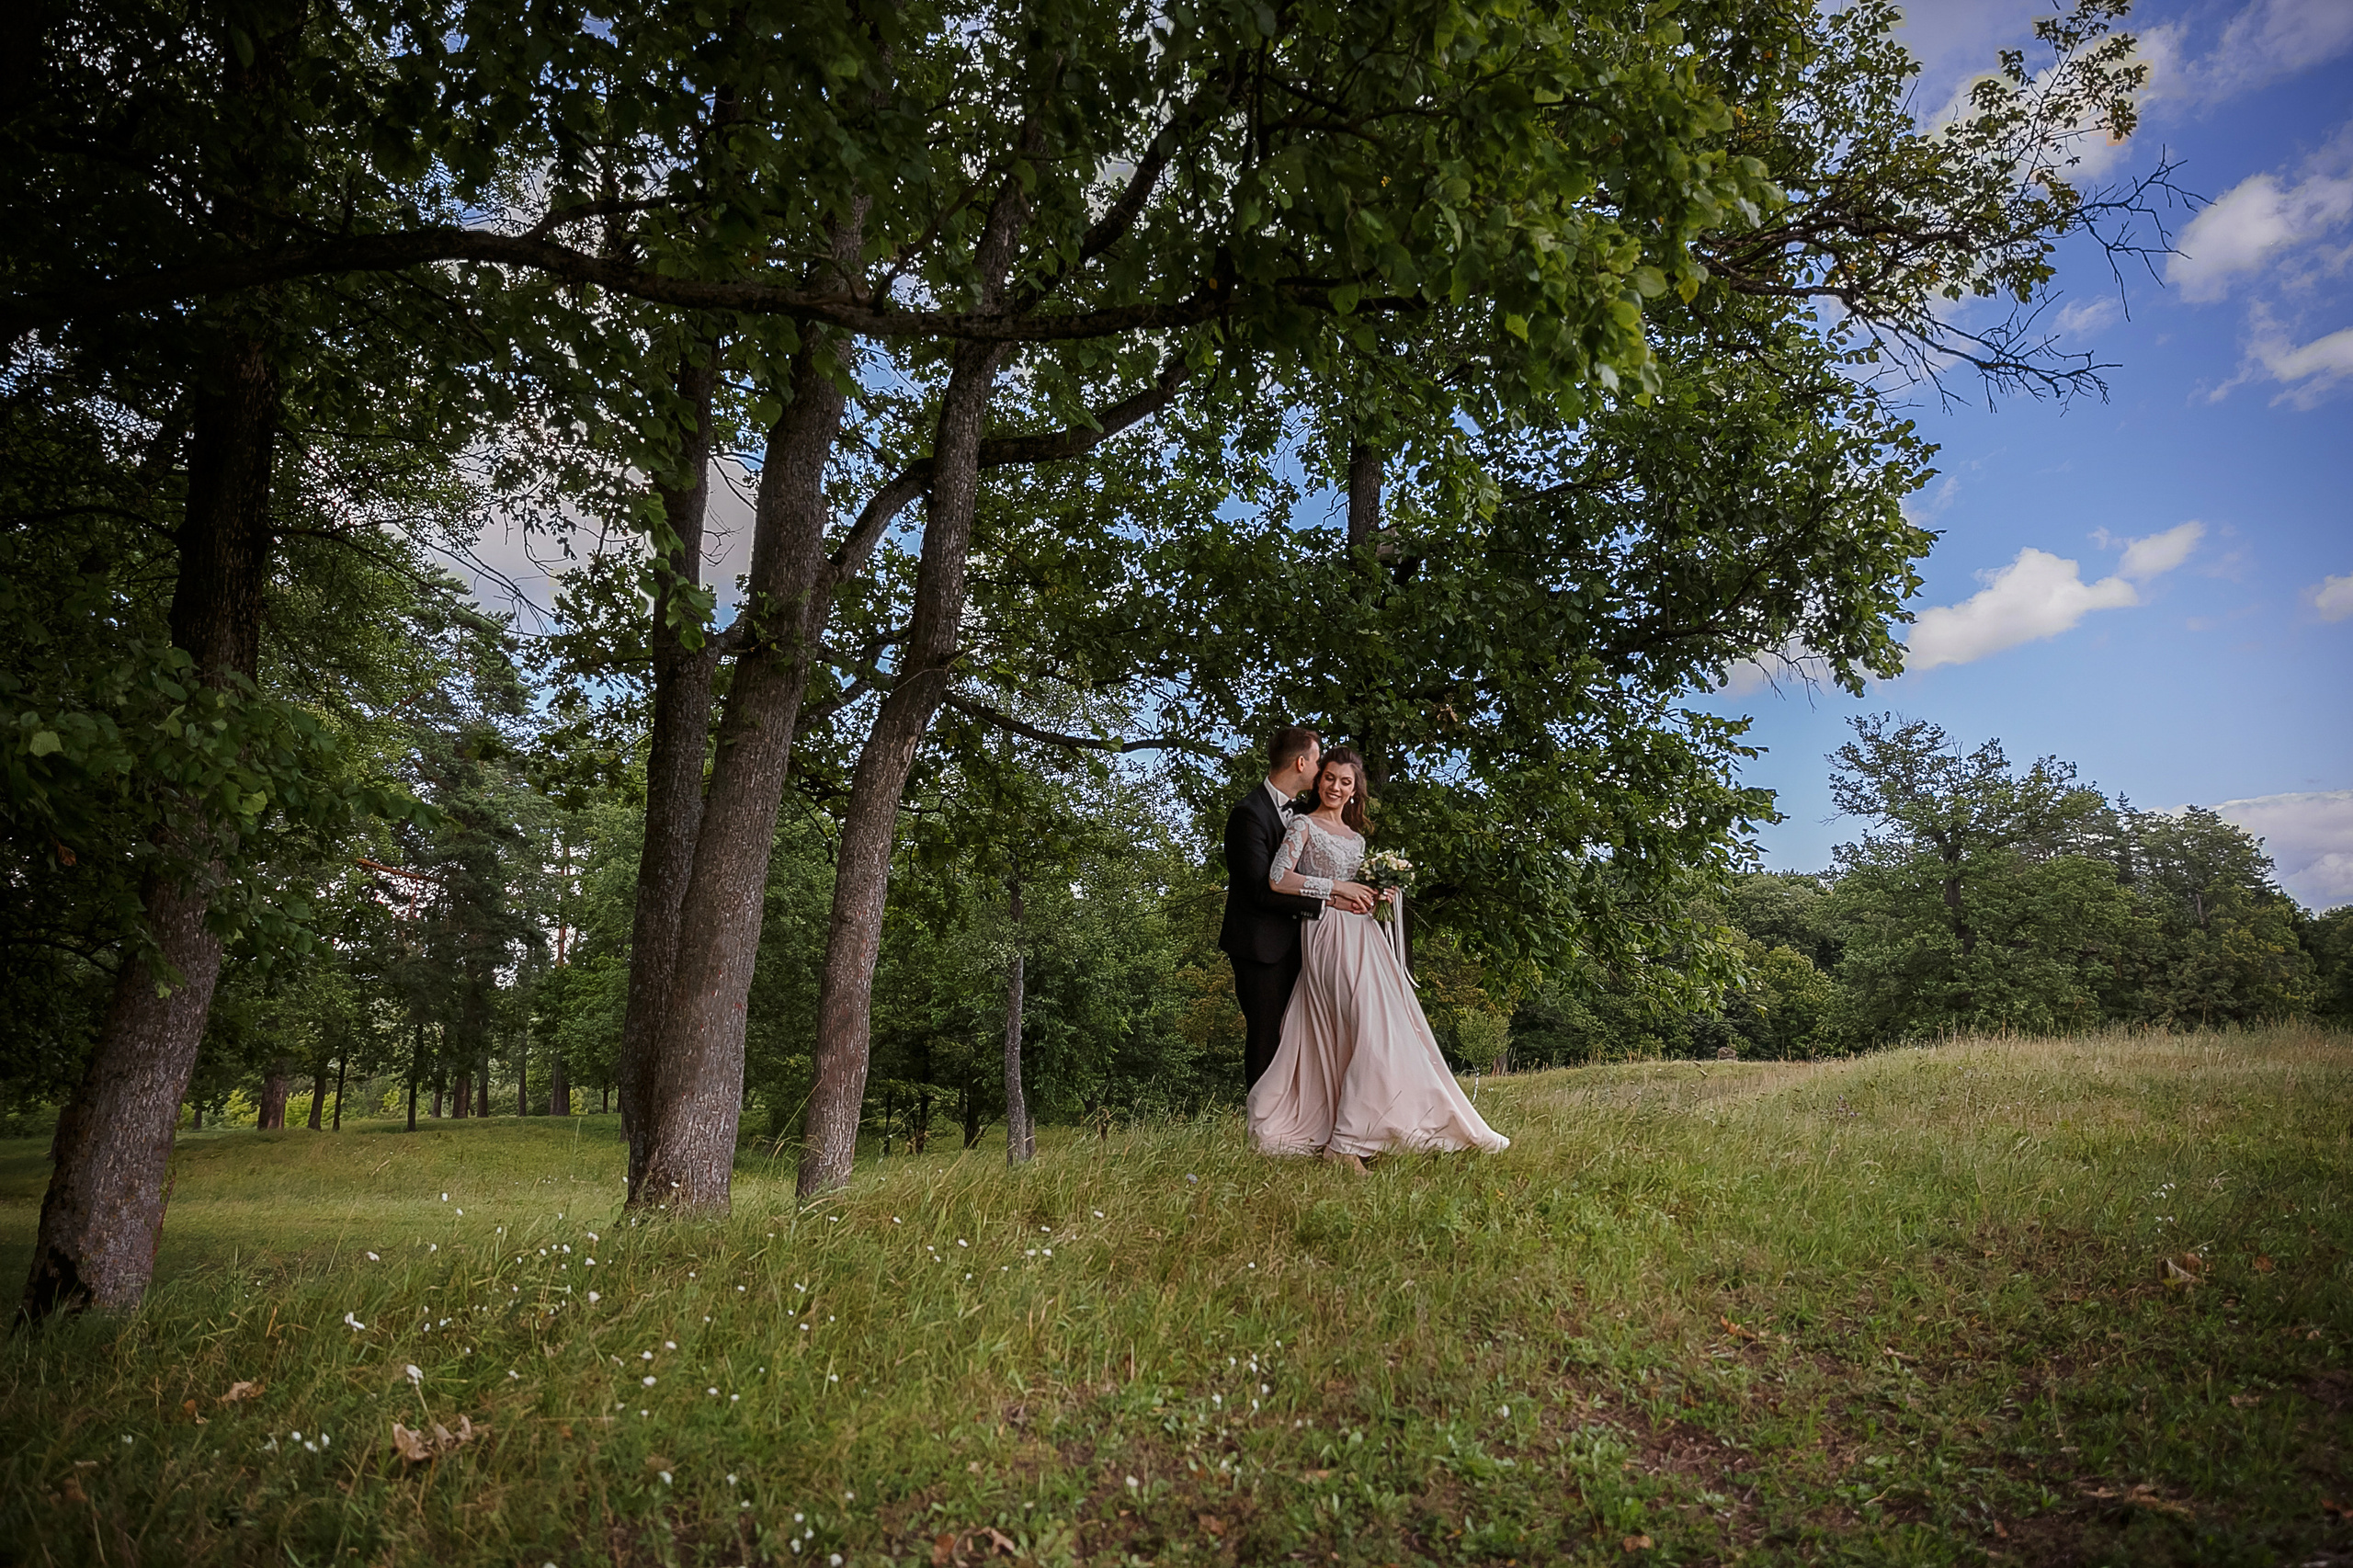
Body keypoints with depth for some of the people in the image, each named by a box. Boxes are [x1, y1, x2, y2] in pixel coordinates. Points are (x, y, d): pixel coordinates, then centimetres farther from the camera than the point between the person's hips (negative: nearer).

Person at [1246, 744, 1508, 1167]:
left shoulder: (1356, 836, 22)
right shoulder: (1304, 826, 1)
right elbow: (1278, 879, -13)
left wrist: (1375, 895, 4)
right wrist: (1338, 889, -13)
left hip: (1362, 936, 8)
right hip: (1330, 936, -8)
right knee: (1371, 1032, -18)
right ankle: (1345, 1142, -15)